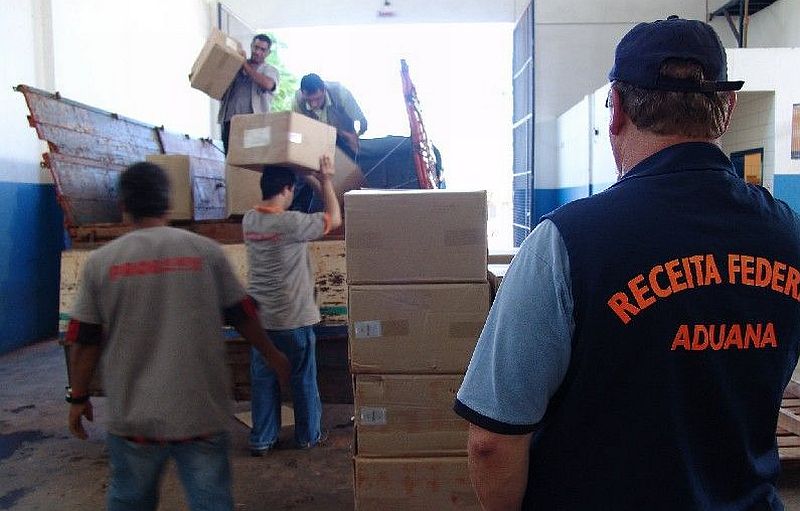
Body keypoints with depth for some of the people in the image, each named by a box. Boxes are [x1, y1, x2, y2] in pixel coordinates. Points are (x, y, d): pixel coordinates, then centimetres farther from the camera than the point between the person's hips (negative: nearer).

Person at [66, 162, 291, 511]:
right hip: (201, 412, -1)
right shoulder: (205, 250, -4)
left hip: (133, 415, 1)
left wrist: (79, 396, 14)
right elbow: (242, 315, 2)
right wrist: (272, 354, 18)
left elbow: (85, 341, -1)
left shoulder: (100, 261, -3)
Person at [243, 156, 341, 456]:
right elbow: (334, 219, -8)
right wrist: (326, 181, -1)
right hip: (294, 318, -6)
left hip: (259, 318, 6)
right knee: (303, 378, 11)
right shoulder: (291, 223, -20)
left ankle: (261, 440, 21)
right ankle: (308, 435, 25)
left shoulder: (249, 221, 1)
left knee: (262, 378, 13)